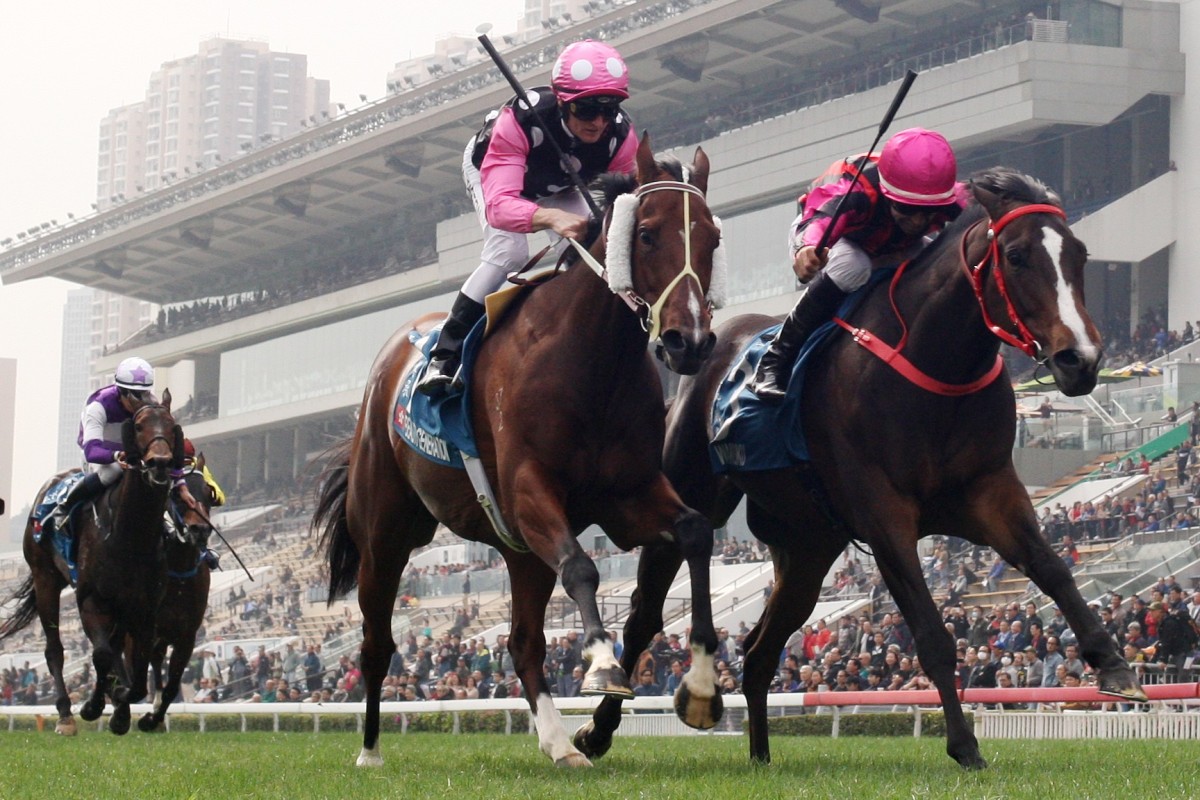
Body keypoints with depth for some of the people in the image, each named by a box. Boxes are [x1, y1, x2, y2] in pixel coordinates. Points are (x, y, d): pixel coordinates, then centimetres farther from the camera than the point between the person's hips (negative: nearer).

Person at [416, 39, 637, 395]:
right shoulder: (522, 119, -47)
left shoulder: (620, 135, -35)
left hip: (556, 187, 4)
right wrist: (552, 218, -76)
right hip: (489, 169, -4)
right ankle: (445, 355, -19)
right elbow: (498, 205, -57)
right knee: (509, 252, -26)